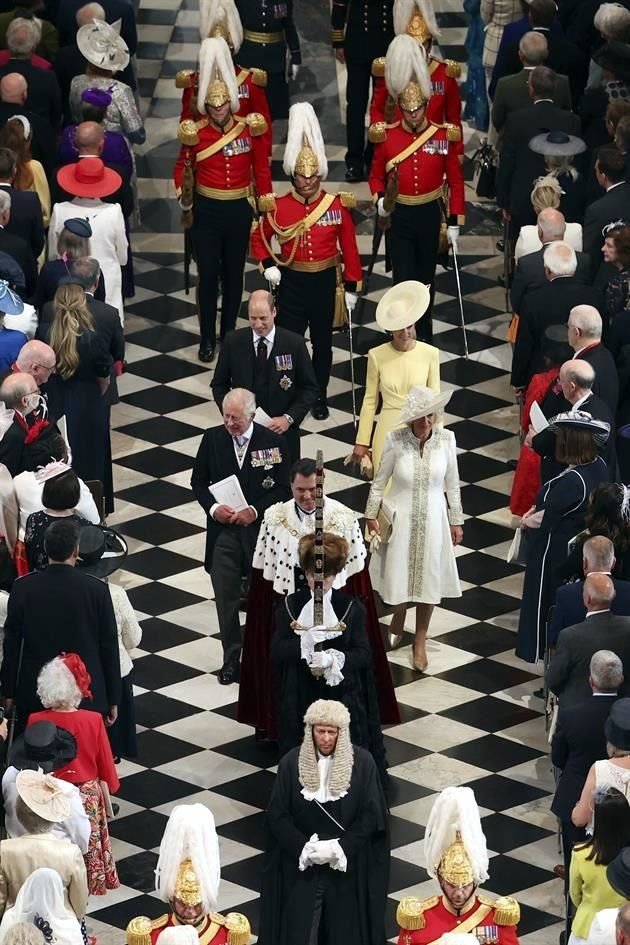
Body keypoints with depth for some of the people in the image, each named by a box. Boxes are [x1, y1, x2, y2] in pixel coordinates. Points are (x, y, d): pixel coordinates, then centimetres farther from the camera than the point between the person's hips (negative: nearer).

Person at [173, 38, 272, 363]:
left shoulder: (249, 131, -5)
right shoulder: (196, 134, -7)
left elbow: (262, 168, 4)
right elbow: (183, 167, 4)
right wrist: (184, 192, -13)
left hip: (238, 210, 1)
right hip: (206, 211, -1)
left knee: (234, 273, 10)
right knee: (208, 275, 0)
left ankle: (229, 334, 23)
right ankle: (207, 339, 10)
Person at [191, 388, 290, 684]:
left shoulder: (272, 443, -7)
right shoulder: (212, 439, -1)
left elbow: (282, 488, -3)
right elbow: (198, 482, 6)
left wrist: (255, 511, -16)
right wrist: (213, 507, -12)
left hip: (260, 529, -2)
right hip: (222, 531, 2)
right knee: (226, 599, 6)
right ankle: (231, 658, 17)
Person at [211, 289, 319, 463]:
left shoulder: (294, 343, -7)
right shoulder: (233, 341, -3)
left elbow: (310, 388, -1)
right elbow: (219, 385, 6)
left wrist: (289, 418, -14)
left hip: (282, 430, -1)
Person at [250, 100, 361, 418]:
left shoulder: (337, 206, -7)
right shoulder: (277, 207, -7)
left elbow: (349, 248, -1)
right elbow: (259, 238, 7)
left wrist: (352, 286, -1)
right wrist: (268, 265, -9)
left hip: (325, 282, 1)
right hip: (291, 283, -1)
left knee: (322, 342, 12)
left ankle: (319, 396, 27)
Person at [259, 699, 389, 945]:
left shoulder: (362, 762, -7)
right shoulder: (292, 763, -5)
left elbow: (371, 815, -7)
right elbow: (277, 816, -4)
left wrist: (340, 848, -15)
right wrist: (304, 848, -16)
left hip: (348, 864, 0)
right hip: (301, 864, 0)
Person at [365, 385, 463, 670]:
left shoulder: (445, 439, -13)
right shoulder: (395, 441, -17)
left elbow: (452, 484, -1)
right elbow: (379, 482, -4)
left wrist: (456, 521, 4)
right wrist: (371, 515, 0)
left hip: (432, 519, 1)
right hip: (401, 518, -1)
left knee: (428, 578, 11)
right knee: (398, 574, 11)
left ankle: (420, 641, 30)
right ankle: (398, 620, 45)